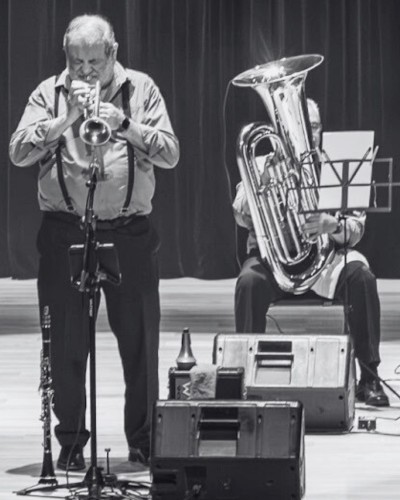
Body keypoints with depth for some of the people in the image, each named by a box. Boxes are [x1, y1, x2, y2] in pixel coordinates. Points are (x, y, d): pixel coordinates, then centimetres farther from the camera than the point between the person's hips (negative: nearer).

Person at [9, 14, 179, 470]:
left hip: (129, 232, 0)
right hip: (64, 232, 0)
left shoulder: (141, 90, 5)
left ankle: (143, 439, 15)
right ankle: (70, 442, 14)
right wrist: (66, 118, -15)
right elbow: (18, 152, -6)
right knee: (66, 343, 3)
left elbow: (169, 153, -3)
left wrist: (123, 124, -16)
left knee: (139, 339, 3)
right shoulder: (49, 93, 5)